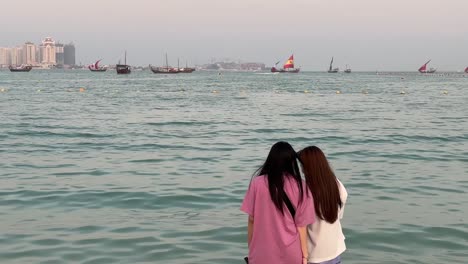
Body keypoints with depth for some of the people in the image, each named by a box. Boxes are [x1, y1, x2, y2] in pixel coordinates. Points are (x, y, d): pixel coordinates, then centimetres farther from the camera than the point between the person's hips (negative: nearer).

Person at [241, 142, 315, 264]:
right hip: (291, 253, 1)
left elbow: (251, 219, -2)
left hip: (262, 253, -1)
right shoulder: (300, 187, -7)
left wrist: (251, 248, 10)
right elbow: (301, 225, -5)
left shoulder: (257, 183, -9)